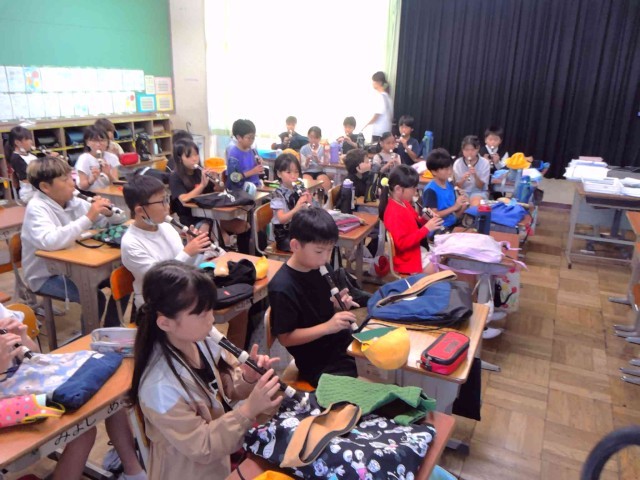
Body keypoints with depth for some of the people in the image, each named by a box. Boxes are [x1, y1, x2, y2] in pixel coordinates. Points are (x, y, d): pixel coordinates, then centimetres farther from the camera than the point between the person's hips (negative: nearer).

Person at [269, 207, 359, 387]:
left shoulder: (318, 269, 0)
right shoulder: (283, 288, -22)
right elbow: (285, 338, -17)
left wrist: (338, 306, -7)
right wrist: (327, 326, -26)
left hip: (343, 343, 7)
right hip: (318, 364, -7)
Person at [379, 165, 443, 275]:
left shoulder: (403, 203, 4)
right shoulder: (394, 213, -26)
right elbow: (402, 243, -29)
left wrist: (425, 219, -4)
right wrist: (426, 228, -27)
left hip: (416, 249, 10)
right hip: (407, 258, -10)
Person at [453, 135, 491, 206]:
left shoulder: (484, 163, -7)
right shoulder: (457, 163, -4)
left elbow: (480, 186, -6)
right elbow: (458, 186, -2)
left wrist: (475, 176, -25)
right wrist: (463, 180, -24)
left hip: (479, 192, 0)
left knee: (475, 204, -33)